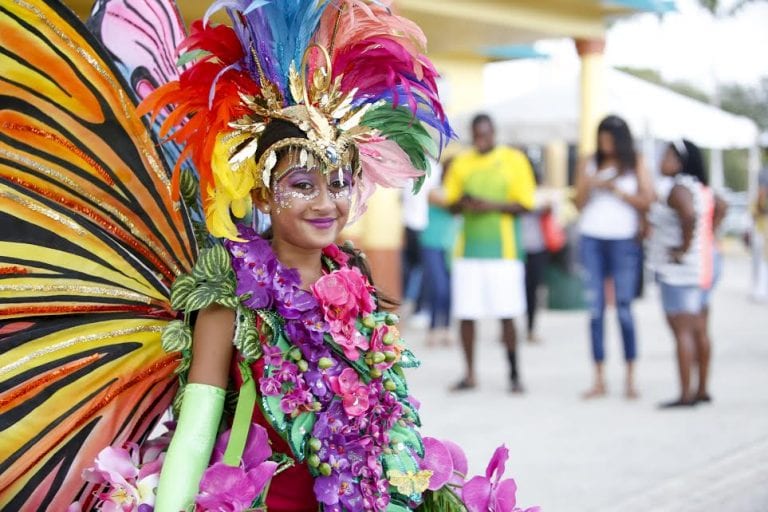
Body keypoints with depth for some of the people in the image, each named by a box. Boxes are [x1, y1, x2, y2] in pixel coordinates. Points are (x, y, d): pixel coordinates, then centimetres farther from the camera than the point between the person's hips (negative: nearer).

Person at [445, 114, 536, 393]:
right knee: (465, 314, 1)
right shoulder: (461, 163, 11)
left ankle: (514, 373, 11)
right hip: (468, 248, 3)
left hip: (503, 250, -3)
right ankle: (470, 374, 13)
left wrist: (492, 205, -16)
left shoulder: (514, 159, 2)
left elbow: (525, 204, -1)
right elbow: (450, 202, 15)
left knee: (506, 315, -3)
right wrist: (463, 203, -8)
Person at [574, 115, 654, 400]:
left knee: (624, 308, -4)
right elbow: (579, 204, 10)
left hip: (624, 240, -2)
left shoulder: (635, 164, 7)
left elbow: (646, 201, 0)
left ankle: (630, 379, 0)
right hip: (591, 240, 2)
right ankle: (599, 379, 2)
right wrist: (587, 186, -9)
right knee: (595, 309, 0)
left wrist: (617, 190, -9)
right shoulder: (588, 164, 11)